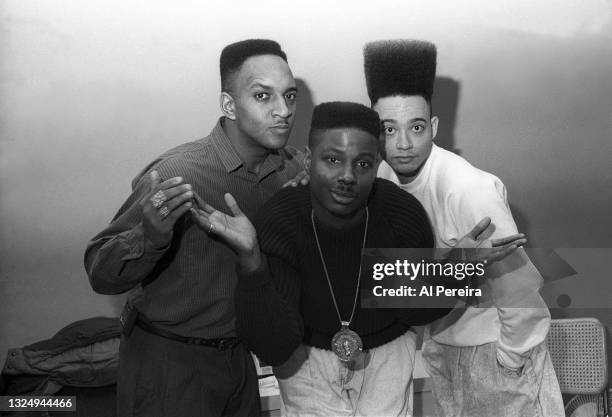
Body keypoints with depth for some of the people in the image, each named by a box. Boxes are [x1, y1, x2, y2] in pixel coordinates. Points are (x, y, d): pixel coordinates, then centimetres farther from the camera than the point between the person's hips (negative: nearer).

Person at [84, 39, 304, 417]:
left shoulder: (294, 170, -7)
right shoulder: (176, 175, -23)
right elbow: (100, 274, -21)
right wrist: (150, 236, -39)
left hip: (240, 355, 5)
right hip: (168, 362, -5)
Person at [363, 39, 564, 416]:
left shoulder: (468, 189, -28)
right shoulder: (383, 177, -9)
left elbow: (518, 282, -24)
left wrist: (510, 358, -14)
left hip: (492, 344, -6)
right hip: (439, 343, 6)